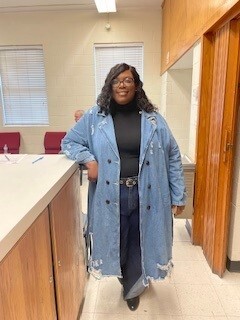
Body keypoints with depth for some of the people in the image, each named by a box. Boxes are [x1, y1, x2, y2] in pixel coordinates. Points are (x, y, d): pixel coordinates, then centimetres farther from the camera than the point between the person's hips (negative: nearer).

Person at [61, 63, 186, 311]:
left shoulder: (152, 119, -1)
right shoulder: (94, 117, -1)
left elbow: (172, 157, 2)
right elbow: (69, 142, 8)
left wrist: (178, 195, 1)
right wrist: (89, 159, -11)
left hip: (144, 195, 0)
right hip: (111, 195, 0)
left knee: (139, 242, 16)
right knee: (115, 242, 17)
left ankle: (133, 288, 49)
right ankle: (131, 283, 52)